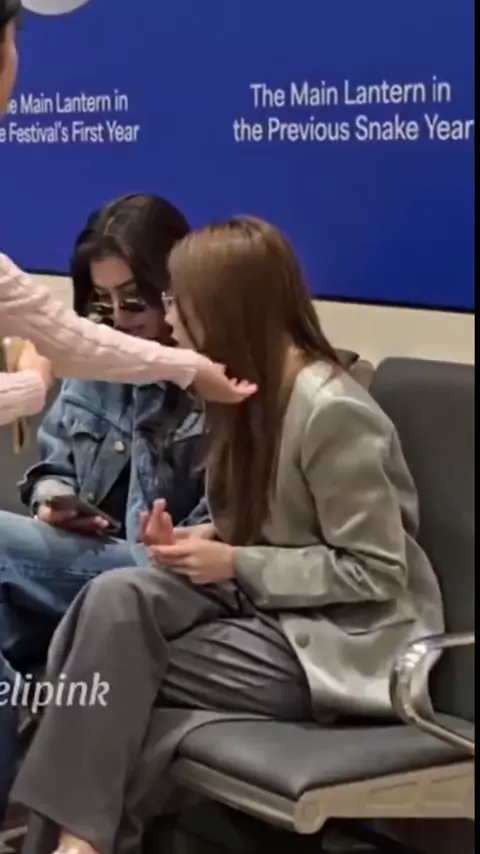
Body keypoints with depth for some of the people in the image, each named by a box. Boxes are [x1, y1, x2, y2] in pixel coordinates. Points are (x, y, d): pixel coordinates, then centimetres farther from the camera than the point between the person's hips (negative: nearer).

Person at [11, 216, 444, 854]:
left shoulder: (332, 411, -20)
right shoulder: (252, 388, 7)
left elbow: (373, 573, -18)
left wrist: (235, 563, -17)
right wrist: (204, 539, -3)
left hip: (340, 640, -8)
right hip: (263, 600, 8)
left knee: (115, 674, -22)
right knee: (115, 597, -20)